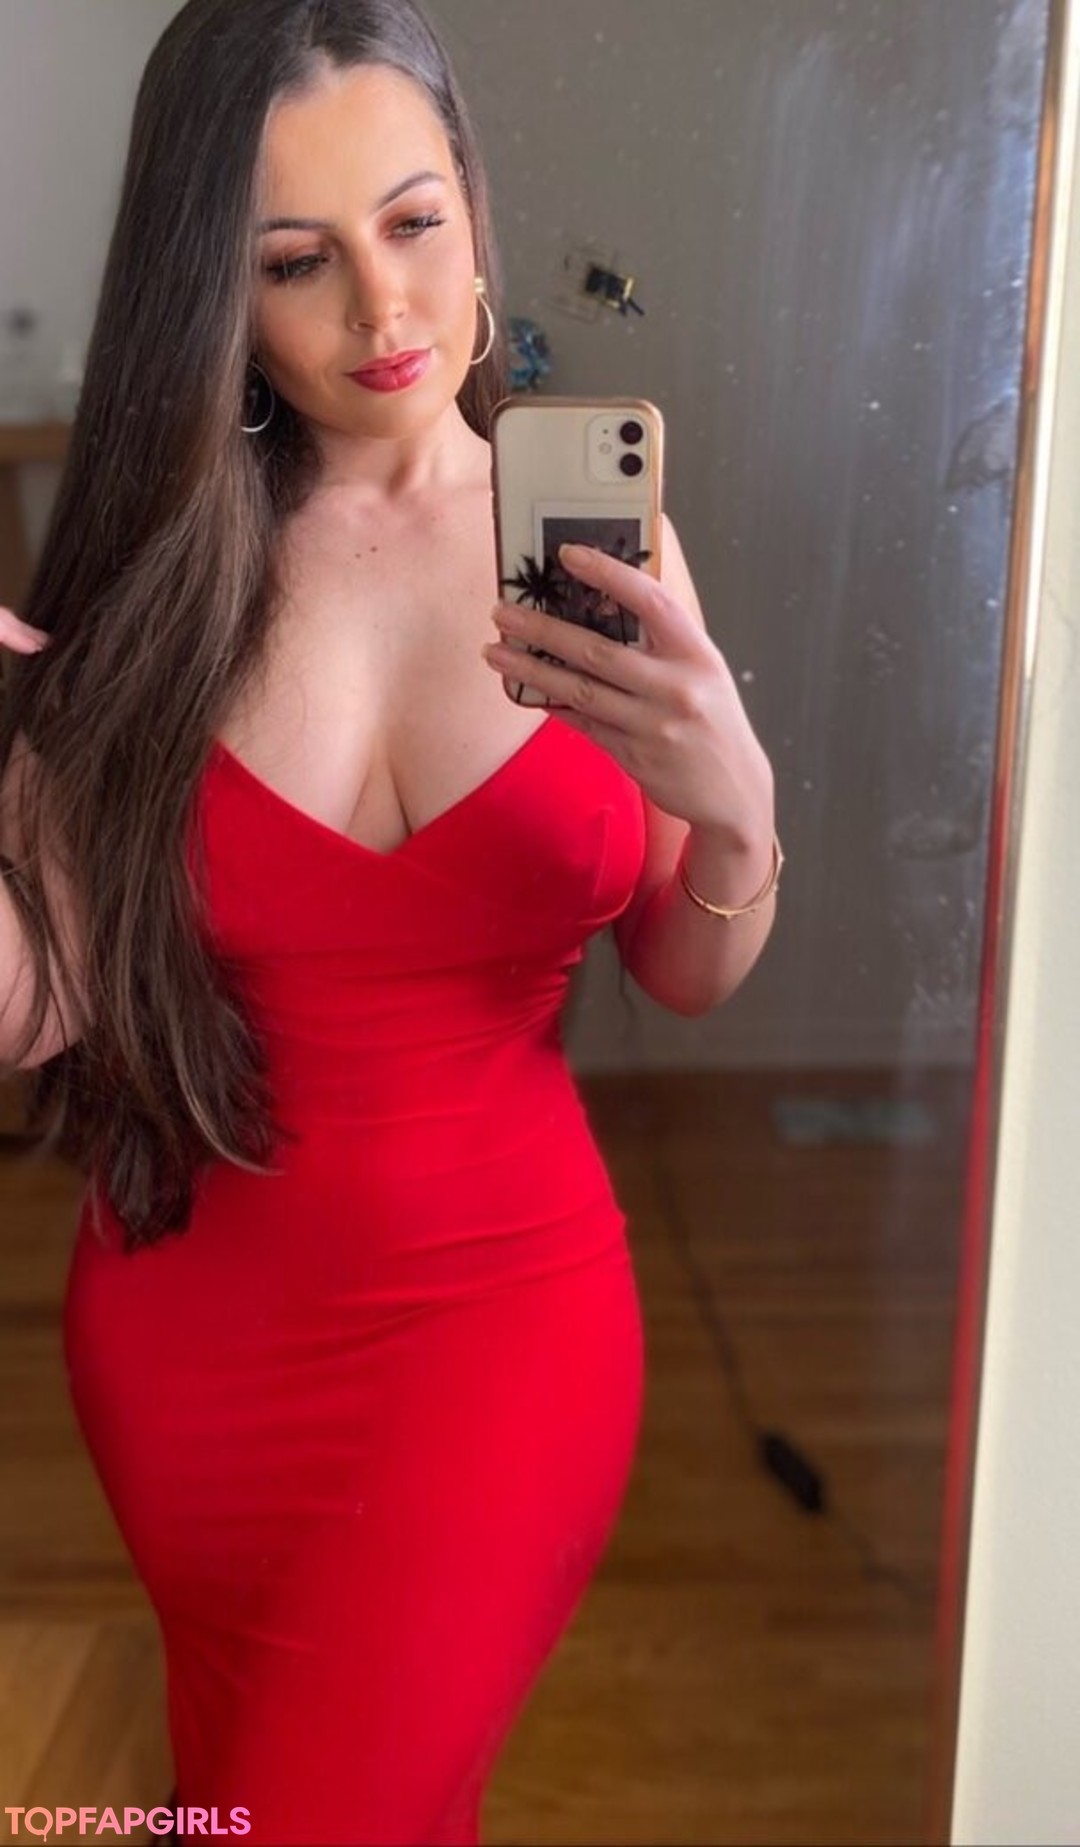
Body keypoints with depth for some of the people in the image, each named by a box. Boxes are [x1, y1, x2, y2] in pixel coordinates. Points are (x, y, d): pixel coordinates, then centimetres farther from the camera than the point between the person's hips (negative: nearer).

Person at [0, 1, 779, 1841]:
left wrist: (736, 808, -23)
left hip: (503, 1301, -1)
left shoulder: (592, 533, -8)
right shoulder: (150, 556, -9)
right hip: (190, 1310, 2)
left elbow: (690, 980, -4)